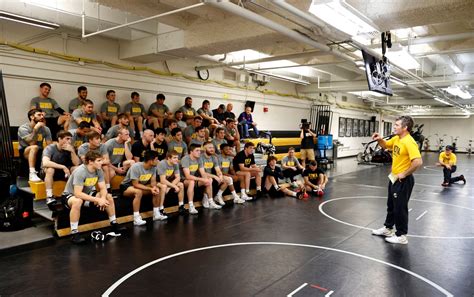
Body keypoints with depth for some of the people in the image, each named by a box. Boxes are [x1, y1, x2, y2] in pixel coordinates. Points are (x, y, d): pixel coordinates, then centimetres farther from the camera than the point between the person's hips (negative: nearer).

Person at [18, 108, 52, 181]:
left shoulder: (45, 129, 0)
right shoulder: (23, 128, -12)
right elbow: (32, 144, -25)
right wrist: (35, 129, -27)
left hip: (39, 153, 4)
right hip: (24, 152, -4)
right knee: (34, 147, -37)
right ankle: (32, 174, -42)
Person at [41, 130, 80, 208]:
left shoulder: (70, 148, -6)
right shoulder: (50, 148, -18)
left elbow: (77, 163, -15)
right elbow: (45, 163, -36)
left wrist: (72, 151, -28)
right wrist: (63, 167, -40)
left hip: (63, 172, 4)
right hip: (47, 173, -3)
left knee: (76, 169, -22)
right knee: (50, 169, -37)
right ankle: (49, 196, -34)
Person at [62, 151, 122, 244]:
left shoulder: (99, 170, -9)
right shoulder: (80, 171, -30)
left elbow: (103, 188, -7)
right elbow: (77, 194, -35)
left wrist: (103, 198, -29)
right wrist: (98, 200, -35)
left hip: (87, 194, 7)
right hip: (69, 195, -6)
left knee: (108, 196, -9)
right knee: (77, 201, -40)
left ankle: (114, 225, 4)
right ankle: (74, 233, -29)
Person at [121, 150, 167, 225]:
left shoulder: (153, 167, -11)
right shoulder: (136, 167, -29)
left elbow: (153, 181, -3)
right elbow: (135, 184, -29)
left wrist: (154, 187, -25)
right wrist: (150, 189, -30)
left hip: (141, 185, 7)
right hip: (126, 186, -7)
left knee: (157, 189, -10)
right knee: (138, 192, -37)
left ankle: (156, 214, 1)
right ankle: (136, 219, -30)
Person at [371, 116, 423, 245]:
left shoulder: (409, 142, -23)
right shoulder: (396, 138, 4)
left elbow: (418, 162, -32)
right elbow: (385, 146, 23)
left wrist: (405, 174, -21)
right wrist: (380, 139, 1)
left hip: (403, 180, -9)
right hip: (394, 178, 9)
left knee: (400, 208, 3)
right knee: (391, 205, 22)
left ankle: (401, 236, 17)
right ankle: (388, 228, 38)